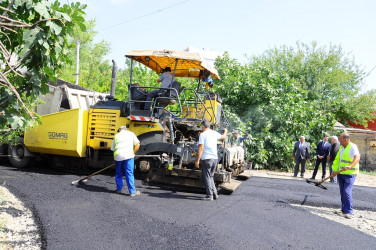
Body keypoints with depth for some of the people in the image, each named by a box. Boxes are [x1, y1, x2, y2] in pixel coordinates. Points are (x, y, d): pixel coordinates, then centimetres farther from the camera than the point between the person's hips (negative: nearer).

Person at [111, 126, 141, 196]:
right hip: (128, 155, -2)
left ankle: (119, 189, 25)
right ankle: (132, 191, -1)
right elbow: (137, 145, 7)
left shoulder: (116, 136, 23)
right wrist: (133, 153, 18)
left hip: (118, 156, 2)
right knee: (129, 173, -1)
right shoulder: (131, 133, 18)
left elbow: (113, 149, 19)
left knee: (118, 173, 17)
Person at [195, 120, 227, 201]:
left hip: (206, 159, -6)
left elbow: (201, 148, -13)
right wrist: (225, 131, 51)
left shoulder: (202, 135, -6)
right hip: (215, 158, 6)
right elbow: (223, 137, 29)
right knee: (211, 176, 18)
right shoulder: (214, 133, 10)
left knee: (207, 177, 1)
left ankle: (209, 196, 0)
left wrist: (197, 160, -11)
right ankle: (214, 193, 17)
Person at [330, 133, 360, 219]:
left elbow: (357, 158, -30)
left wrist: (350, 166, -44)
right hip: (340, 173, 8)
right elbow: (338, 159, 18)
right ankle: (344, 209, 19)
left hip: (350, 174, -8)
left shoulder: (353, 147, -13)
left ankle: (349, 211, -3)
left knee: (347, 192, -12)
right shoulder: (341, 147, 12)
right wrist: (335, 170, 16)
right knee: (342, 192, 10)